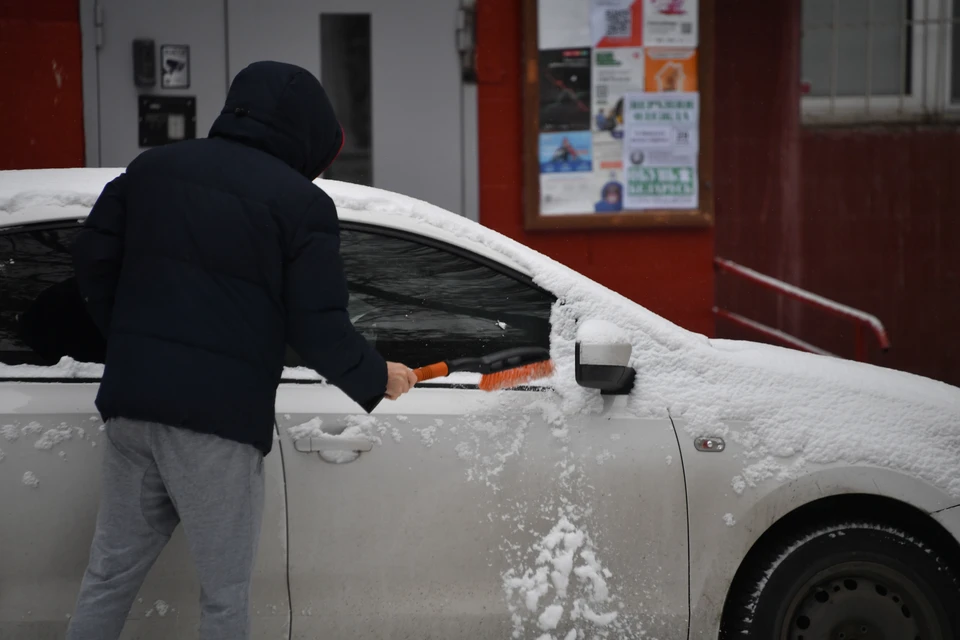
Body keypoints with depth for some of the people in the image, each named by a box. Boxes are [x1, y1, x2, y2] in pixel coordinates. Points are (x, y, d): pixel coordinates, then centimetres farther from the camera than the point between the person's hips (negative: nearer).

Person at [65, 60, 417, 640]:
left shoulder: (152, 168, 12)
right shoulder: (302, 204, -6)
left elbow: (93, 261, 13)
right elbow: (320, 330, -8)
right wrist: (377, 379, 9)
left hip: (130, 399, 6)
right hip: (221, 417, -6)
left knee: (111, 572, 16)